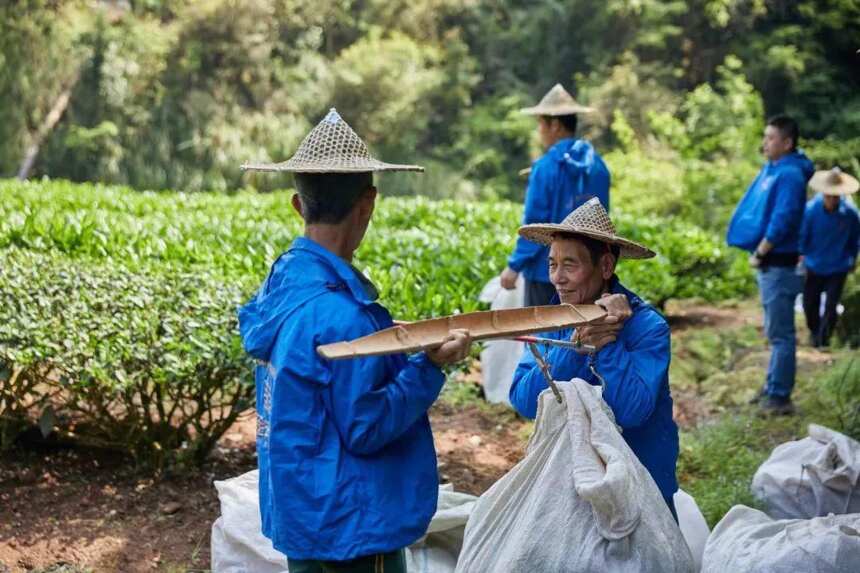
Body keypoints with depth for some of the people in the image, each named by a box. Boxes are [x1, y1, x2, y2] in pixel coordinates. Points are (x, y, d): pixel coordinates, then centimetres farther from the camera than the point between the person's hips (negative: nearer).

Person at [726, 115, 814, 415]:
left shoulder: (790, 175, -18)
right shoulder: (773, 168, 12)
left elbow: (781, 222, -24)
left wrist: (758, 254, -16)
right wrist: (758, 253, 12)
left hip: (778, 263, -10)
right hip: (769, 263, 10)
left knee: (780, 333, -3)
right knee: (776, 331, 17)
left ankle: (780, 397, 2)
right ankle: (773, 387, 27)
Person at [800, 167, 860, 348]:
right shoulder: (811, 209, -21)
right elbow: (802, 236, -7)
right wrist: (801, 258, -2)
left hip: (838, 268, 0)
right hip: (814, 266, 0)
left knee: (831, 306, 0)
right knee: (810, 304, 12)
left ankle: (824, 337, 21)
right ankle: (814, 332, 39)